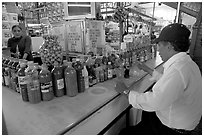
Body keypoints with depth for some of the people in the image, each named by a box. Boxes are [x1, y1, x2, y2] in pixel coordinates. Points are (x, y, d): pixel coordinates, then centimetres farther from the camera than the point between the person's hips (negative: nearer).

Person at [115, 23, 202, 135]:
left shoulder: (177, 70, -32)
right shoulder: (187, 62, 1)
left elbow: (152, 102, -33)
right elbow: (167, 82, 14)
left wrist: (126, 92, -20)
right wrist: (148, 70, 19)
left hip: (172, 130, -9)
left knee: (125, 133, -3)